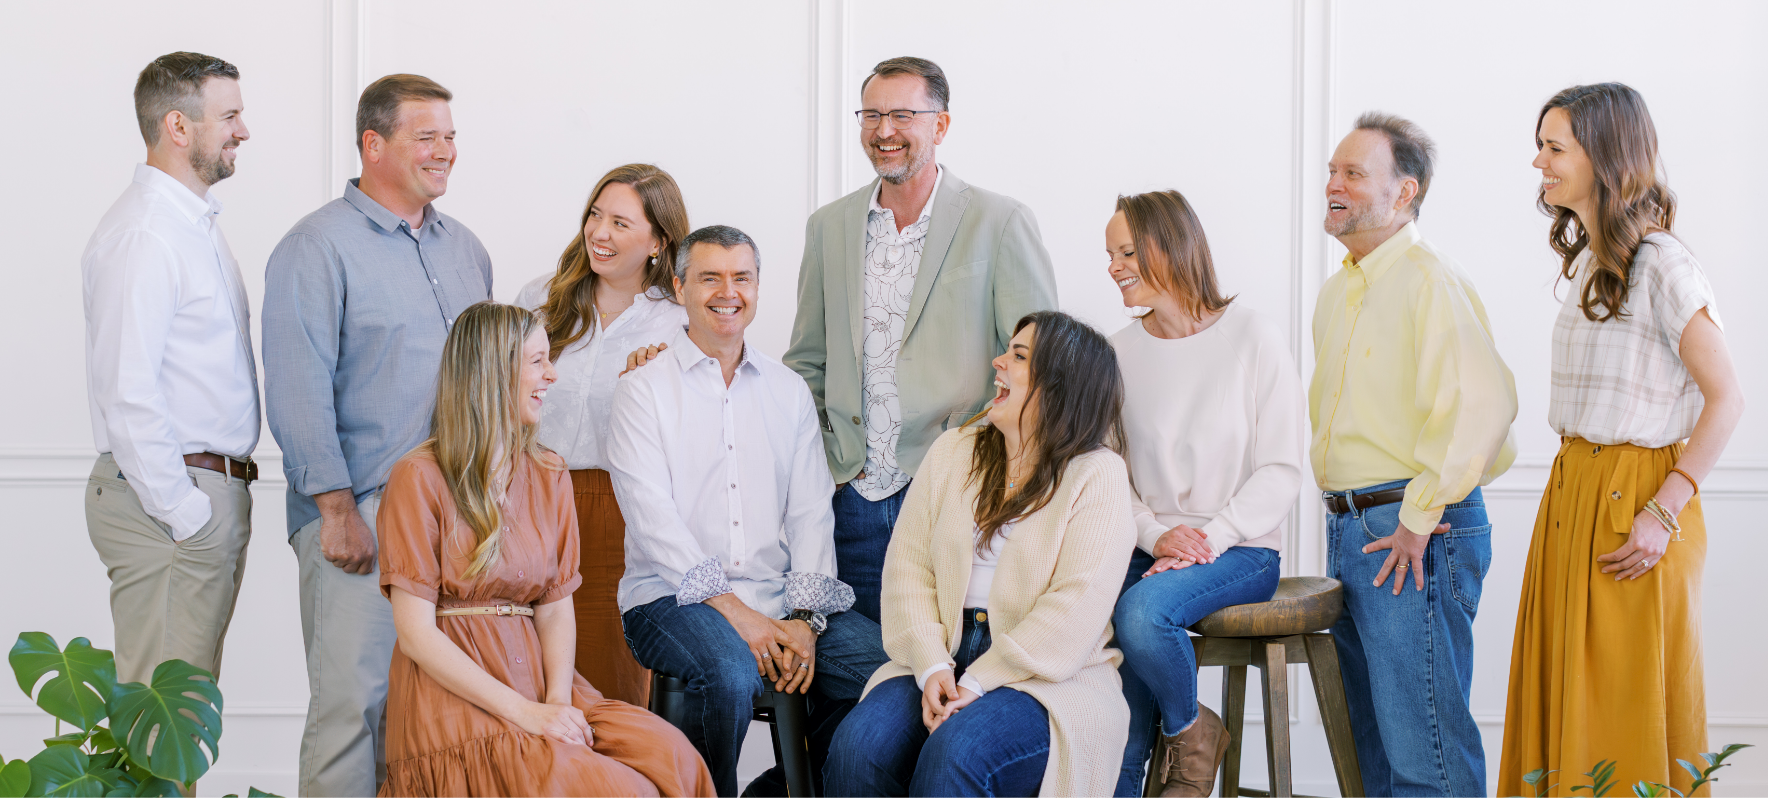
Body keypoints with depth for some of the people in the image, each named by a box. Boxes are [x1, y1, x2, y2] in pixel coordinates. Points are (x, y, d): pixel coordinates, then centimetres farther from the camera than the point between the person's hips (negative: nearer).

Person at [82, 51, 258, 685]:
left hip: (216, 492, 10)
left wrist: (219, 504, 18)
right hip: (172, 498, -10)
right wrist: (183, 513, -20)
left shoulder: (198, 223, 18)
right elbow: (126, 392, -21)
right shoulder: (142, 234, -15)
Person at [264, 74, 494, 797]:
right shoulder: (318, 247, -5)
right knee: (353, 702, -10)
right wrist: (338, 507, -17)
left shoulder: (464, 248, 17)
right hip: (361, 517, -7)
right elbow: (297, 393, -11)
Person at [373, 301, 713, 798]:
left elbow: (556, 606, 8)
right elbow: (416, 633, -9)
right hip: (453, 696, -6)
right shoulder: (420, 478, -3)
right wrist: (523, 711, -17)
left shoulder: (549, 475, 16)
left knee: (670, 755, -23)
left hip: (535, 678, 6)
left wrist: (557, 699, -12)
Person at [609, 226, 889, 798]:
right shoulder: (643, 392, 3)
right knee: (730, 674, -35)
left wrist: (804, 618, -8)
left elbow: (811, 512, 8)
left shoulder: (789, 391, 16)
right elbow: (653, 520, -8)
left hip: (780, 596, 4)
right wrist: (731, 611, -18)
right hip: (673, 596, -4)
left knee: (887, 666, -19)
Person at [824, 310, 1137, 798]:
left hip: (1046, 681, -4)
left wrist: (977, 684, -18)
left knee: (954, 754, -33)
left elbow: (1075, 609, -12)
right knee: (859, 745, -24)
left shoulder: (1097, 476, -3)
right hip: (942, 661, 5)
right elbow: (908, 566, 7)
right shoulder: (952, 452, 13)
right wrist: (932, 667, -9)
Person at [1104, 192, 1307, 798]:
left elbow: (1281, 469, -6)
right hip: (1149, 550, 3)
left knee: (1141, 611, -32)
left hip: (1242, 550, -3)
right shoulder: (1119, 353, 7)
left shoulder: (1252, 338, -4)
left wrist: (1208, 541, -16)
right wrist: (1157, 535, -10)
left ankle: (1189, 731, -4)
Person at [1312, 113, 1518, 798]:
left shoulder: (1431, 281, -13)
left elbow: (1482, 402, -25)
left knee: (1423, 741, -8)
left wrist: (1418, 518, -21)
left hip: (1415, 535, -9)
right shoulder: (1337, 291, 17)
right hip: (1348, 529, 10)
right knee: (1369, 736, 15)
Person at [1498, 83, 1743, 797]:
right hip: (1572, 495, 8)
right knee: (1566, 704, 10)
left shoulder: (1660, 267, -13)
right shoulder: (1588, 263, 14)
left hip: (1635, 499, -8)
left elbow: (1725, 400, -15)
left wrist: (1663, 515, -20)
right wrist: (1569, 493, 8)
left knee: (1631, 715, -2)